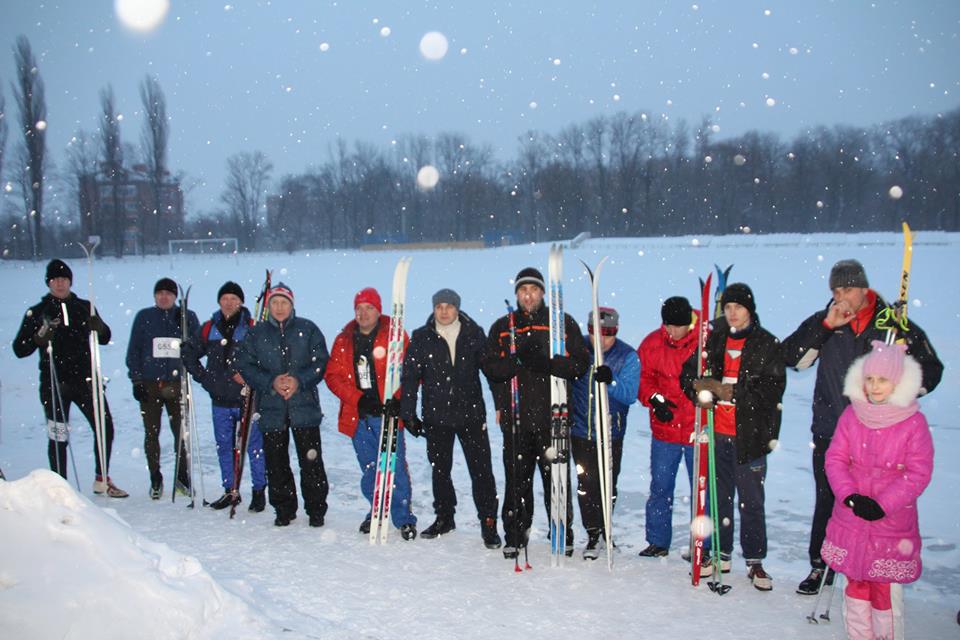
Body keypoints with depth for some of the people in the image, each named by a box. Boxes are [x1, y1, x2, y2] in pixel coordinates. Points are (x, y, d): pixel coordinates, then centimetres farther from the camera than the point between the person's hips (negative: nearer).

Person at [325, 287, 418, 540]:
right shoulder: (343, 340, 11)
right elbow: (333, 375, 5)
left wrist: (396, 401, -16)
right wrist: (358, 399, -8)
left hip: (387, 413, -4)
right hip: (357, 415, 4)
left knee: (395, 467, -6)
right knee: (369, 469, 13)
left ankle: (404, 517, 4)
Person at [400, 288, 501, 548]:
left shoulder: (474, 334, 1)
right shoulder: (421, 338, 2)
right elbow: (410, 376, 3)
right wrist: (408, 414, -1)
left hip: (471, 414, -1)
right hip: (436, 416, 1)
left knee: (481, 470, -3)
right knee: (440, 470, 13)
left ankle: (488, 523, 7)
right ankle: (444, 517, 29)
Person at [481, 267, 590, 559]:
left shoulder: (563, 323, 7)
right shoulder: (502, 327, 13)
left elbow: (580, 363, -1)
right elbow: (489, 367, 5)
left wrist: (547, 363, -17)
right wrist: (517, 360, -14)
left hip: (552, 416, -1)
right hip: (515, 417, 2)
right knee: (517, 478, 5)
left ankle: (563, 537, 15)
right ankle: (515, 536, 17)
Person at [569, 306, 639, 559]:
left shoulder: (628, 356, -8)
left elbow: (630, 395, -16)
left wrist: (611, 381, -34)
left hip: (611, 433, 0)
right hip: (581, 430, 0)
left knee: (608, 485, 11)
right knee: (586, 484, 0)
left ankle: (603, 527, 33)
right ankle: (594, 534, 13)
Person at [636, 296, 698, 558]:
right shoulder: (653, 343, -1)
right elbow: (642, 377, 6)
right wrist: (654, 399, -9)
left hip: (699, 430, -3)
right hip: (664, 429, 3)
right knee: (660, 487, 11)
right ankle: (657, 541, 24)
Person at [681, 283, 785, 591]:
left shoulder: (767, 344, -2)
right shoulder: (713, 338, 7)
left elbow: (773, 388, -10)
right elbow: (688, 372, 13)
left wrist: (731, 392, -19)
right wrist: (699, 391, -9)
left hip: (750, 435, -3)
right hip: (717, 432, 3)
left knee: (751, 501, 4)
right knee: (719, 496, 12)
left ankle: (755, 561, 17)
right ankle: (720, 554, 26)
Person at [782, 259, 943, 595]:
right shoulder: (823, 322, 1)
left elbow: (929, 373, 4)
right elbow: (791, 357, -11)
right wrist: (827, 325, -19)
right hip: (830, 431, 1)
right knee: (827, 501, 11)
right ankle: (820, 566, 26)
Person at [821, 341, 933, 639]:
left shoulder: (914, 421, -9)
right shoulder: (851, 415, -1)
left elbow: (918, 473, -10)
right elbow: (834, 459, 0)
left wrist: (882, 504, -17)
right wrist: (851, 495, -15)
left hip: (893, 521, -3)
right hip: (850, 518, 3)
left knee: (886, 588, 2)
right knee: (855, 582, 14)